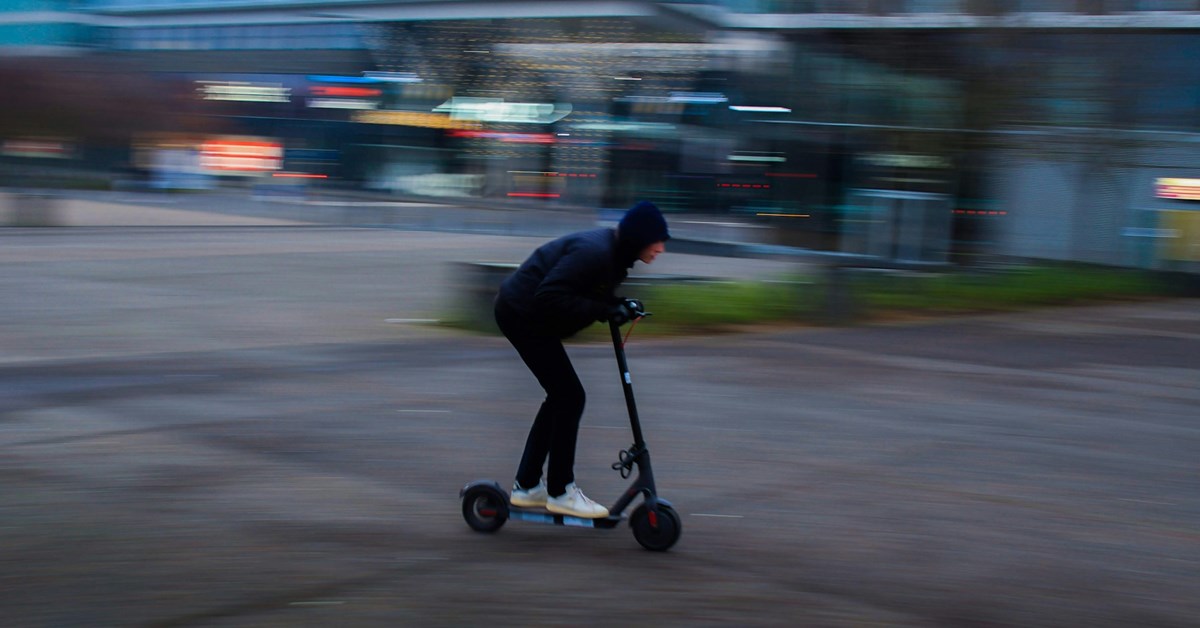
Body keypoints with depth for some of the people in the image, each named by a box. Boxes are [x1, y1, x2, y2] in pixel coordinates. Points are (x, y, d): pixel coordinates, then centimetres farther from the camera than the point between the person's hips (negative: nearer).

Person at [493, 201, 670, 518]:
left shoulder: (613, 251, 5)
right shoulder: (594, 252, -27)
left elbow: (588, 293, 12)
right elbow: (550, 296, -31)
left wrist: (619, 305, -6)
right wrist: (603, 310, -28)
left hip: (523, 312, 11)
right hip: (523, 313, -11)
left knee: (560, 397, 14)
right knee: (570, 396, -7)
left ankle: (526, 486, 22)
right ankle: (560, 492, 2)